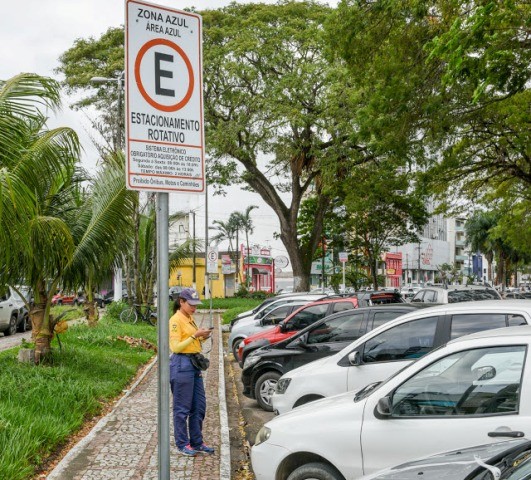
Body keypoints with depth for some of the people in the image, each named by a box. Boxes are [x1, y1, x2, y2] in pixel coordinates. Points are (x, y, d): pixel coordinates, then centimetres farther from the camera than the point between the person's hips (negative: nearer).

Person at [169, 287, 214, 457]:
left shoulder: (190, 319, 14)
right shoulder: (176, 320, -12)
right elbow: (176, 347, -17)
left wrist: (202, 338, 2)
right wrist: (195, 335, -21)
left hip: (194, 365, 9)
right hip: (181, 365, -9)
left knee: (199, 406, 12)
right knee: (182, 409, 2)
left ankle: (197, 442, 23)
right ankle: (182, 445, 13)